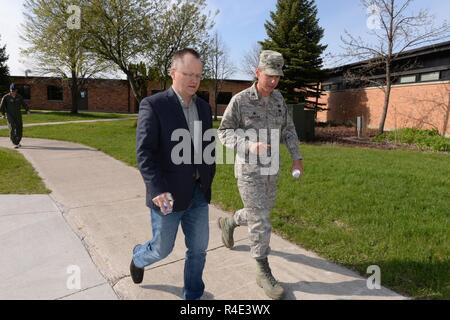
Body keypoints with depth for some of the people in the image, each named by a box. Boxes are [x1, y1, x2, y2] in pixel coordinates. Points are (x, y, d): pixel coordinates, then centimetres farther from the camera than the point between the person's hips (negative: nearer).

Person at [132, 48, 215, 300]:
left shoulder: (204, 107, 7)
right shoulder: (154, 105, -11)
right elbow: (144, 153, -16)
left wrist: (208, 180, 10)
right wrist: (158, 190, -23)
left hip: (198, 194, 5)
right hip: (169, 194, -5)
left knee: (199, 249, 12)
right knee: (163, 249, 12)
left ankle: (193, 295, 34)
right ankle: (139, 258, 47)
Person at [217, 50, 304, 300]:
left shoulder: (278, 98, 5)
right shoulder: (240, 100, -13)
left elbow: (288, 129, 11)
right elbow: (225, 133, -11)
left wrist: (297, 157, 0)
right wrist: (249, 145, -27)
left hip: (271, 169, 6)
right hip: (249, 170, -6)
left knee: (261, 212, 19)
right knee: (260, 220, -4)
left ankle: (229, 222, 48)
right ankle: (264, 272, 12)